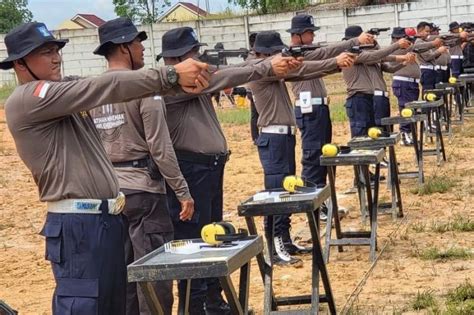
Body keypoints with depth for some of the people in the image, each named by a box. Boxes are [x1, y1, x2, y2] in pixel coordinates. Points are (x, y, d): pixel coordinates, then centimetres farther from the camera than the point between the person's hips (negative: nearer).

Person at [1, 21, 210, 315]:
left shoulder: (63, 99, 16)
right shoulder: (26, 100, -13)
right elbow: (102, 88, -19)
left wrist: (177, 83, -11)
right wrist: (169, 75, -22)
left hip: (108, 219, 10)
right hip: (77, 226, -10)